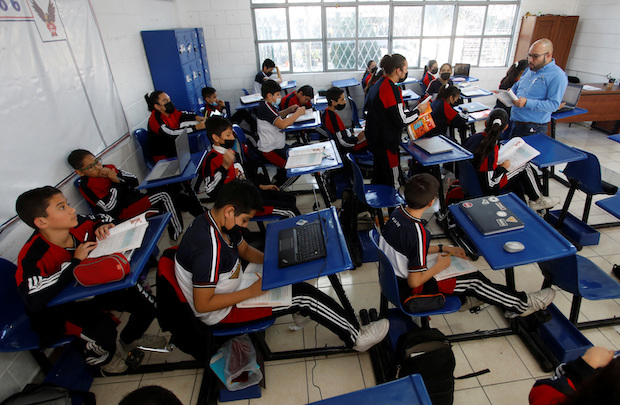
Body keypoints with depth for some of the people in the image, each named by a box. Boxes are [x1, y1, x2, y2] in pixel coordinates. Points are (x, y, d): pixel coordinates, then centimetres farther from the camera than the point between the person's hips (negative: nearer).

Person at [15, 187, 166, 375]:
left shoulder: (78, 225, -13)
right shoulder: (32, 256, -28)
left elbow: (101, 219, 12)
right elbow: (34, 300, -42)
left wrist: (104, 226, -14)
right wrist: (75, 262, -35)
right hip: (61, 307, -5)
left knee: (147, 304, -6)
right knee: (103, 329, -32)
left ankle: (130, 339, 29)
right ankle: (103, 357, 8)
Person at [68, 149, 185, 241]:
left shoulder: (107, 169, 7)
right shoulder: (87, 187, -13)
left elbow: (134, 180, 7)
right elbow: (110, 209, -20)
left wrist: (117, 176, -12)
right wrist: (115, 183, -14)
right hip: (123, 212, -8)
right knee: (163, 196, -19)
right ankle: (178, 234, -13)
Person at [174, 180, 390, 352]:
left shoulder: (214, 220, -6)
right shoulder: (209, 249, -35)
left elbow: (244, 249, 10)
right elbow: (202, 305, -28)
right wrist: (251, 291, -24)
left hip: (229, 287, 9)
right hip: (221, 313, -9)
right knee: (305, 297, -12)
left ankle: (300, 310, 27)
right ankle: (356, 337, 4)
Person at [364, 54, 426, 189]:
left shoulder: (379, 84, 7)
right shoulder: (391, 89, -22)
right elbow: (401, 121, -22)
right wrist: (419, 110, -7)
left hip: (373, 136, 10)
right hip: (385, 141, -10)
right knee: (391, 177, 3)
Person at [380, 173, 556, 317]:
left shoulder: (398, 212, -8)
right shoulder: (417, 232, -34)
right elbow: (414, 282, -26)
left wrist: (443, 248, 8)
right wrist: (439, 266, -11)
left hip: (394, 278, 8)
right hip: (408, 292, -8)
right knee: (474, 280, 3)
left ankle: (463, 297, 37)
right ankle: (522, 304, 24)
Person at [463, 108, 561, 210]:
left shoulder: (475, 137, -8)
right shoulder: (491, 151, -30)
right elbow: (490, 183, -26)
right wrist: (503, 168, -9)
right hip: (486, 190, -8)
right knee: (526, 167, 7)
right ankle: (537, 200, 27)